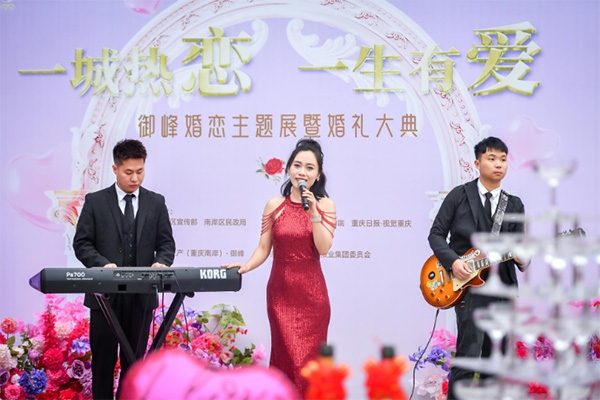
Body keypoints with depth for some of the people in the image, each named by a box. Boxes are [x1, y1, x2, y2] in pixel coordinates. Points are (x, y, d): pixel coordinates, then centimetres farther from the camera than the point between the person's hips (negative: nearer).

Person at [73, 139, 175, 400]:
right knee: (103, 357, 5)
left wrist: (161, 262, -16)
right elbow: (81, 243, -2)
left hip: (142, 294, 2)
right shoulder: (95, 201, 1)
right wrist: (103, 264, -20)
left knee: (135, 358, 8)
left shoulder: (156, 202, 7)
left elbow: (166, 243, 6)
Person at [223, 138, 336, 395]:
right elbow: (264, 249, 3)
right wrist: (247, 266, -14)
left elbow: (323, 248, -10)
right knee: (288, 355, 0)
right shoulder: (274, 205, 3)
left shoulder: (325, 205, 1)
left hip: (312, 291, 0)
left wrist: (313, 213, -17)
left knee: (310, 356, 2)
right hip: (281, 290, 0)